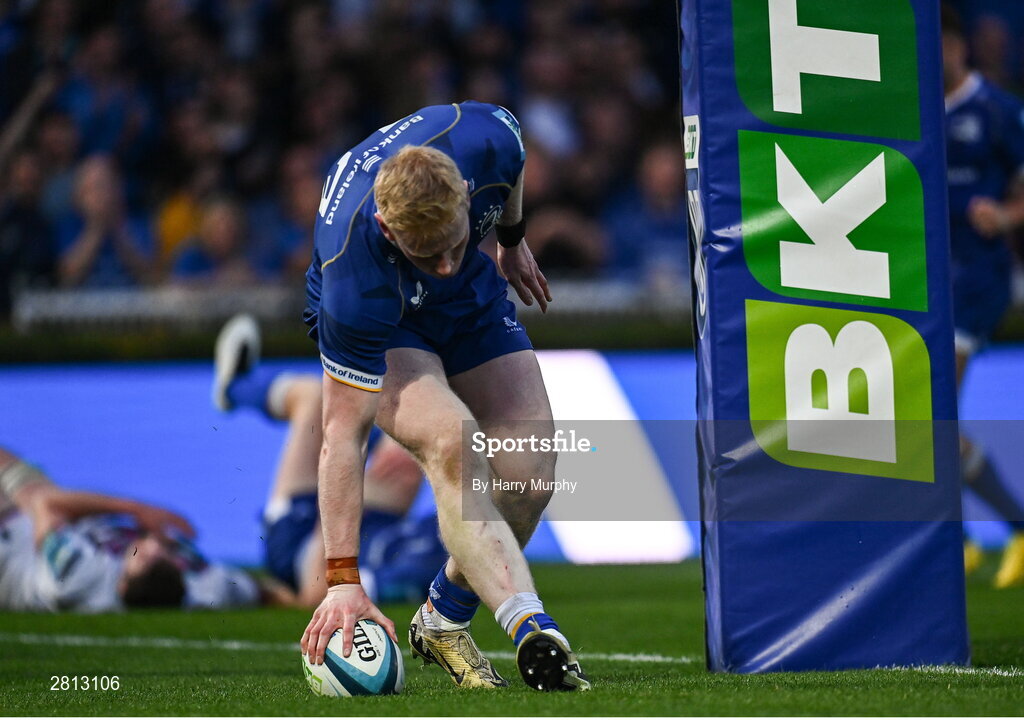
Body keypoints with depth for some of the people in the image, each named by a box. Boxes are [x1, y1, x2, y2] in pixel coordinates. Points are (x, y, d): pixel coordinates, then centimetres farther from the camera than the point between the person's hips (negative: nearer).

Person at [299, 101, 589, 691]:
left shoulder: (481, 140, -36)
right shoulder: (353, 282, -42)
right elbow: (344, 432, -35)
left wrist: (512, 239, 11)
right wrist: (343, 580, -36)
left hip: (475, 297, 5)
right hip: (379, 324, -4)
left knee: (530, 470, -10)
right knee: (451, 442, -32)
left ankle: (444, 619, 11)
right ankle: (532, 630, -42)